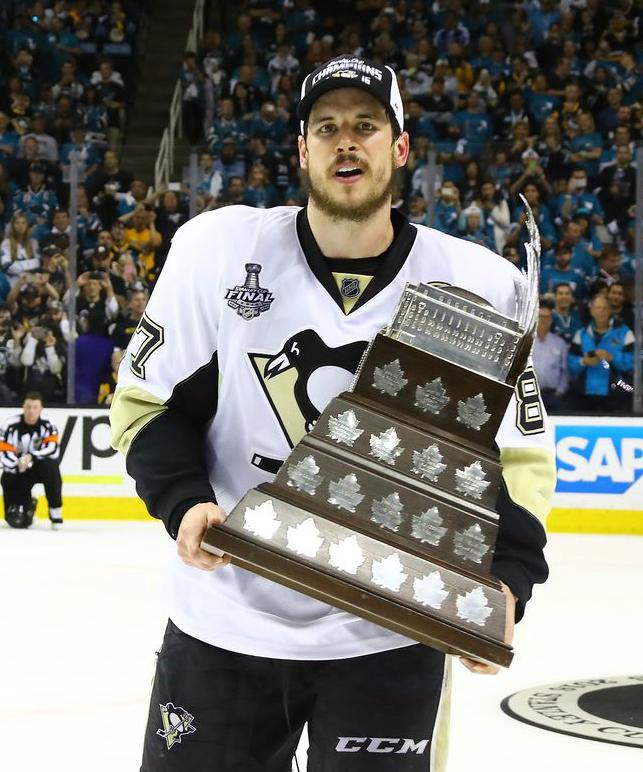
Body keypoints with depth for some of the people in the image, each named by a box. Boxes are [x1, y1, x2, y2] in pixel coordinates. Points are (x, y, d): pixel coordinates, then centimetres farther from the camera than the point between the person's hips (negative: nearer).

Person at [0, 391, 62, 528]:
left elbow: (53, 449, -19)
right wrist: (19, 464, -35)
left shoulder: (47, 425, -10)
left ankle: (55, 511, -21)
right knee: (16, 520, -10)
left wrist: (31, 457, -33)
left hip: (40, 467, 1)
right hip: (16, 471, -1)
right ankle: (27, 506, 30)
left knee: (50, 467, -37)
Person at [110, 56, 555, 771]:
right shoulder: (219, 247, -7)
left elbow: (515, 456, -1)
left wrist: (506, 578, -17)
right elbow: (149, 399, 1)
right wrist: (184, 499, -17)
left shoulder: (477, 283, -6)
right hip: (224, 623, 1)